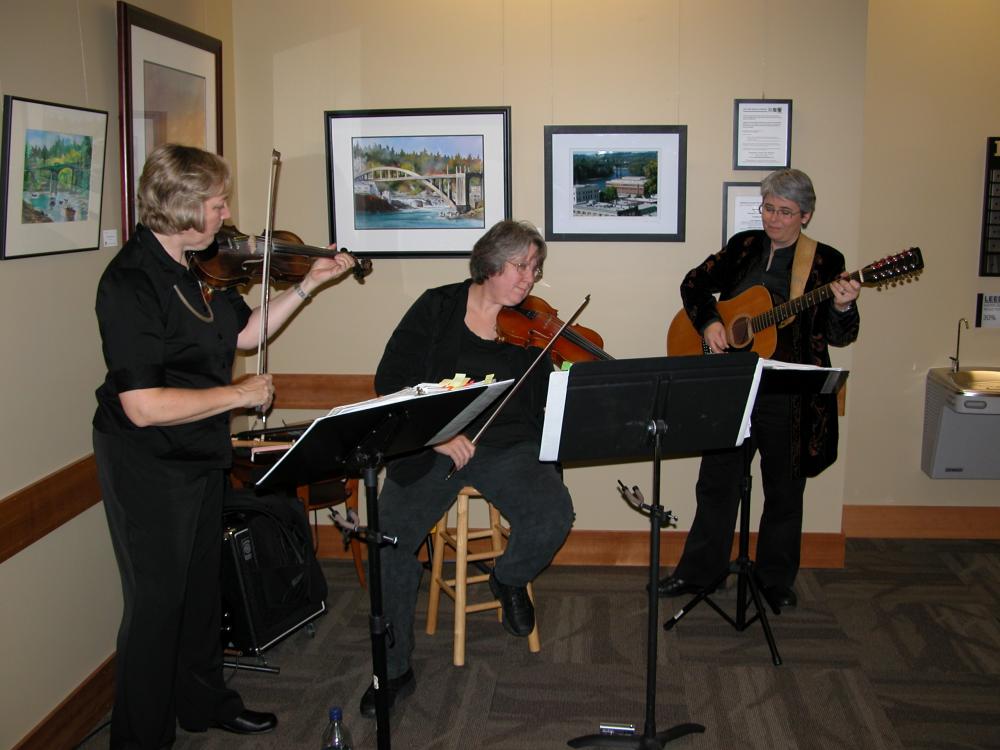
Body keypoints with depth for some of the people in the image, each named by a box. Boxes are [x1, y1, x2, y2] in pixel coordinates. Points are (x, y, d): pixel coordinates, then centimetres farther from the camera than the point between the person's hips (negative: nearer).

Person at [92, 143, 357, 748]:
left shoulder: (201, 266, -1)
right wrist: (240, 394, -23)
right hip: (147, 465, -8)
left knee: (202, 584, 22)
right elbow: (143, 406, -32)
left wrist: (308, 285, 4)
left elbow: (242, 333, 11)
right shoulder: (131, 284, -27)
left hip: (201, 452, 9)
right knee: (157, 601, 5)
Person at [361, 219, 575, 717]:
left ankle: (510, 580, 11)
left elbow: (549, 402, 3)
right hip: (431, 445, -1)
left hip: (508, 446, 2)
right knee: (391, 538, -22)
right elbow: (391, 380, -3)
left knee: (553, 517, -26)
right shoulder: (438, 308, 3)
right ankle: (395, 670, -2)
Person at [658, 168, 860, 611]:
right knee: (716, 481, 11)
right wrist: (708, 321, -5)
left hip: (790, 397, -2)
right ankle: (699, 571, 26)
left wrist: (843, 307, -27)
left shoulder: (825, 262, -3)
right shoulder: (743, 246, 6)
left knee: (784, 490, 11)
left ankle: (775, 579, 29)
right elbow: (695, 283, 13)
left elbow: (839, 336, -5)